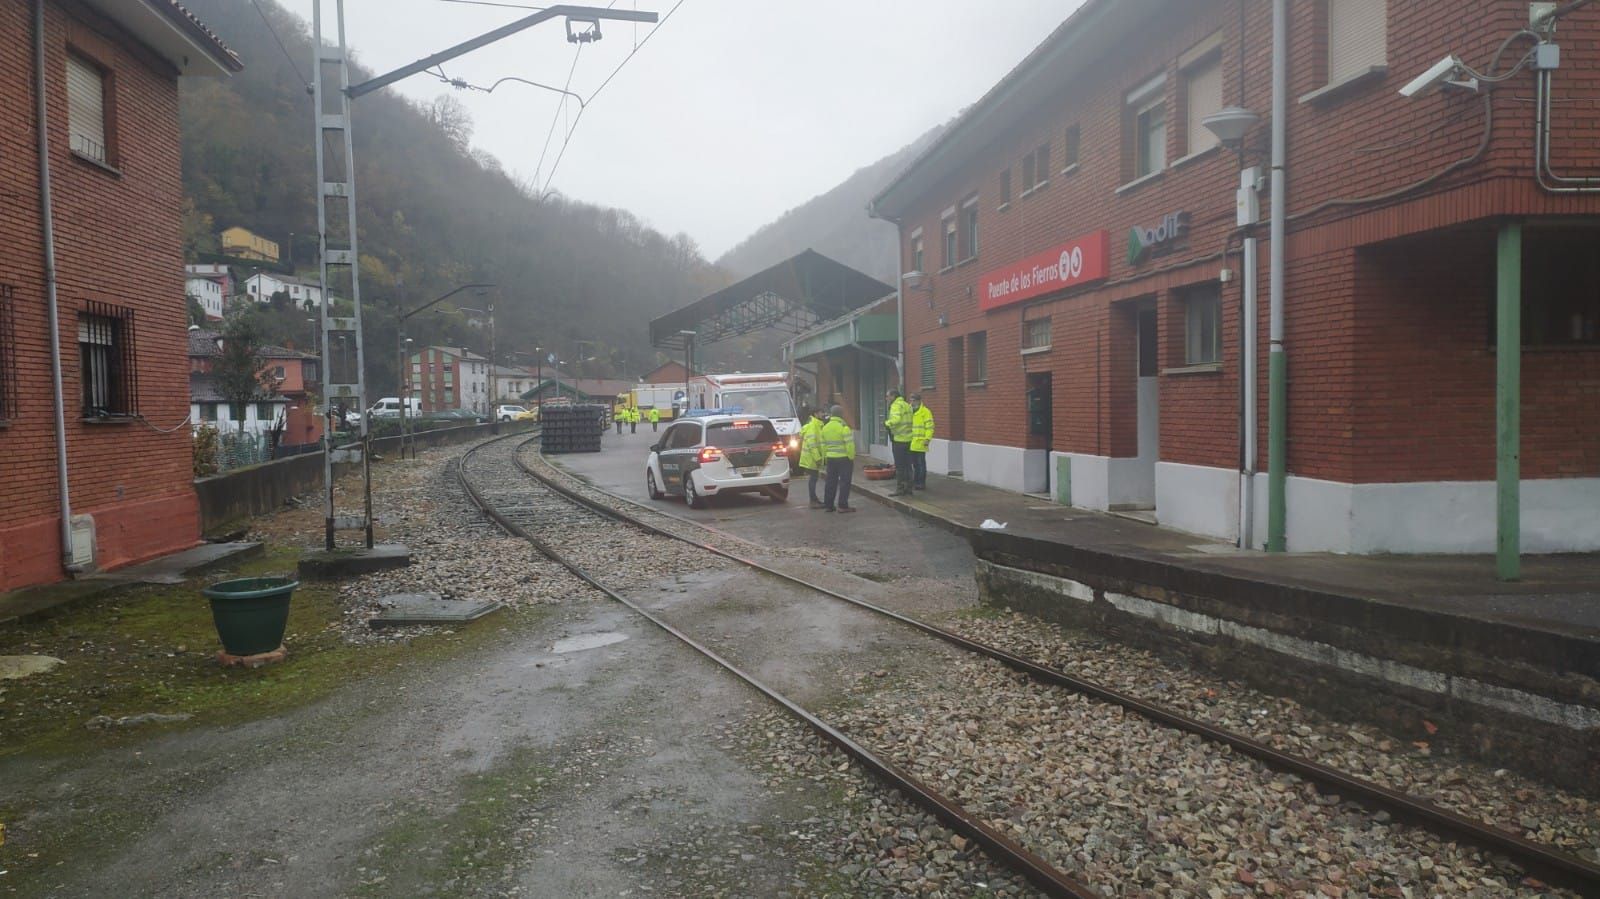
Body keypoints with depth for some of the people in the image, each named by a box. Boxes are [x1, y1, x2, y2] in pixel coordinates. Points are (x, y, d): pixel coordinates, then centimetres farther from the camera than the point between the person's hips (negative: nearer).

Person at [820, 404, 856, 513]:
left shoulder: (825, 427, 9)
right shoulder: (843, 427, -13)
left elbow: (823, 445, 12)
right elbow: (849, 445, -15)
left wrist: (825, 456, 19)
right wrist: (852, 457, -6)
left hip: (830, 458, 7)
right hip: (843, 458, -6)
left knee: (831, 482, 12)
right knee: (844, 482, -1)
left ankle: (828, 505, 14)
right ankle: (842, 505, -2)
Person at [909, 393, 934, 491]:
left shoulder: (925, 412, -5)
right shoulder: (910, 411, 16)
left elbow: (930, 427, -10)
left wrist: (927, 439, -17)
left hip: (920, 443, -7)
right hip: (911, 444, 7)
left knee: (921, 464, -2)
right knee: (915, 463, 12)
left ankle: (921, 483, 3)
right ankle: (915, 482, 20)